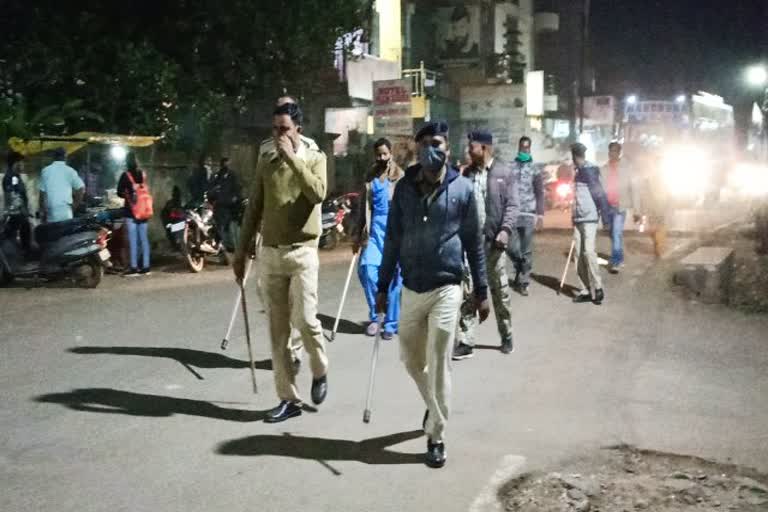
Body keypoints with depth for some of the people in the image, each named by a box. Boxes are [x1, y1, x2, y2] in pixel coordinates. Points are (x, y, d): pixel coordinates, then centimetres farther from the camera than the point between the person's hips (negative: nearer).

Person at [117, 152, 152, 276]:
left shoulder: (125, 175, -8)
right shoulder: (143, 174, 6)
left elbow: (119, 192, -5)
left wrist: (127, 195, 11)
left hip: (131, 211, -5)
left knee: (133, 240, -4)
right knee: (144, 239, 8)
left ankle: (134, 268, -3)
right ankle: (145, 267, 9)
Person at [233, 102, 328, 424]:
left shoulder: (314, 158, 1)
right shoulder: (265, 163, 11)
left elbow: (318, 194, -20)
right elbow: (254, 209, 13)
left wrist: (292, 158, -17)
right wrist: (242, 250, 10)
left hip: (302, 252, -4)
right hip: (270, 253, 4)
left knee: (305, 319, -14)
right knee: (278, 330, 4)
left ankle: (320, 372, 16)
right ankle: (289, 399, 13)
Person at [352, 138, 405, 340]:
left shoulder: (400, 177, 4)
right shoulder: (370, 178, 14)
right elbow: (364, 208, 15)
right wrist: (358, 236, 11)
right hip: (375, 228, 3)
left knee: (394, 277, -1)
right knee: (367, 269, -12)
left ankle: (390, 324, 8)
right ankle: (374, 316, 7)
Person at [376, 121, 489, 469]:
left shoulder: (462, 188, -4)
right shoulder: (404, 187, 2)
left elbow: (474, 242, 1)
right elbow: (392, 239, 6)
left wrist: (482, 290, 1)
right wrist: (383, 287, 5)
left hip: (446, 288, -3)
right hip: (411, 288, 4)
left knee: (438, 364, -1)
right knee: (411, 360, 16)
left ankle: (436, 435, 13)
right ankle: (435, 407, 43)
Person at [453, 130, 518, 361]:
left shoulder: (504, 172, -1)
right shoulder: (468, 173, 9)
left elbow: (512, 204, -5)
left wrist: (506, 229, -19)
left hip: (493, 240, -2)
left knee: (500, 290, 11)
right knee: (468, 291, 0)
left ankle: (506, 336, 28)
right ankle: (465, 342, 3)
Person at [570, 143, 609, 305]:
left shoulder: (590, 170, -9)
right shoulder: (578, 172, 15)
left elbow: (600, 194, -14)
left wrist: (605, 217, -17)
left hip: (589, 218, -8)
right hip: (578, 219, 8)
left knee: (589, 251, -14)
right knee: (578, 253, 5)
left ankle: (598, 288, -4)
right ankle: (586, 291, 9)